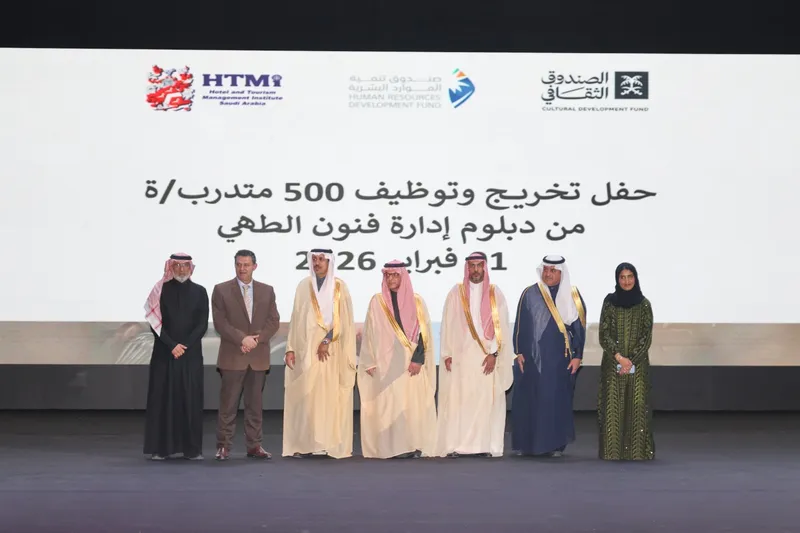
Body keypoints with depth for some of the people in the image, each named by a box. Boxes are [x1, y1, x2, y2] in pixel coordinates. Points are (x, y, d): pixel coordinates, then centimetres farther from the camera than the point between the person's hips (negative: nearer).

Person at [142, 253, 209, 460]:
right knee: (163, 399, -1)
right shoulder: (160, 290, 3)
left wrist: (184, 345, -9)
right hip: (164, 354, -1)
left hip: (191, 355, 1)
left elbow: (202, 325, 2)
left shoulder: (199, 292, 7)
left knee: (191, 400, 1)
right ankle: (160, 448, 3)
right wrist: (172, 346, -12)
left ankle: (192, 448, 5)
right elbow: (155, 323, -2)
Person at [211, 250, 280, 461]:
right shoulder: (221, 290, 2)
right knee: (228, 404, -2)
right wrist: (242, 339, -15)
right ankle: (224, 446, 4)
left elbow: (273, 321, 6)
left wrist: (257, 339, -9)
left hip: (259, 357, 3)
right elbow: (220, 322, -5)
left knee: (255, 404, 7)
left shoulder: (267, 291, 11)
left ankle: (254, 445, 12)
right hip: (232, 356, -3)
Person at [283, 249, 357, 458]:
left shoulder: (340, 287, 4)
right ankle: (305, 444, -3)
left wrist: (327, 341, -13)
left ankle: (332, 444, 1)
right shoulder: (304, 286, 9)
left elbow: (343, 319, -3)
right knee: (305, 396, -4)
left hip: (333, 350, -1)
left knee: (331, 396, -2)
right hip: (307, 349, 1)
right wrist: (290, 348, 1)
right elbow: (296, 319, 8)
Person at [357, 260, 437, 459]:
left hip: (412, 363, 1)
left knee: (414, 403, -3)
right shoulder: (377, 301, 6)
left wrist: (417, 359, -9)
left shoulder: (416, 301, 7)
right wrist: (370, 363, -2)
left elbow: (424, 333, 3)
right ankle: (393, 447, -7)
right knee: (390, 404, -7)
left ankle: (414, 446, 2)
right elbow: (370, 333, 5)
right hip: (387, 363, -1)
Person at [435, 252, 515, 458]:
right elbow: (448, 325, 4)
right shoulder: (456, 293, 6)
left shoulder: (495, 294, 6)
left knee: (486, 399, -1)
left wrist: (494, 353, -9)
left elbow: (501, 326, 1)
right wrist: (447, 354, -4)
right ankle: (455, 445, -4)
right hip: (461, 355, 0)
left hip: (487, 357, 0)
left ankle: (485, 445, 3)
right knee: (458, 400, -4)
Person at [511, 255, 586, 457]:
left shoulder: (573, 296, 4)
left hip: (560, 359, 0)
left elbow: (579, 326, 4)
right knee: (528, 400, 2)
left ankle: (555, 444, 8)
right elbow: (520, 325, 4)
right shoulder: (530, 294, 3)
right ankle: (524, 444, 11)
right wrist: (519, 353, -1)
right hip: (532, 357, 0)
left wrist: (577, 356, -1)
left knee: (558, 401, 0)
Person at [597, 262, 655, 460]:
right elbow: (604, 335, -3)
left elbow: (647, 337, -2)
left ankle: (638, 451, 2)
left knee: (637, 406, -3)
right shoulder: (609, 302, 2)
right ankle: (612, 451, 2)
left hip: (638, 363, 0)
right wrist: (619, 357, -14)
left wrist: (631, 360, -12)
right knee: (613, 406, -2)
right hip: (613, 363, 0)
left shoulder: (644, 304, 3)